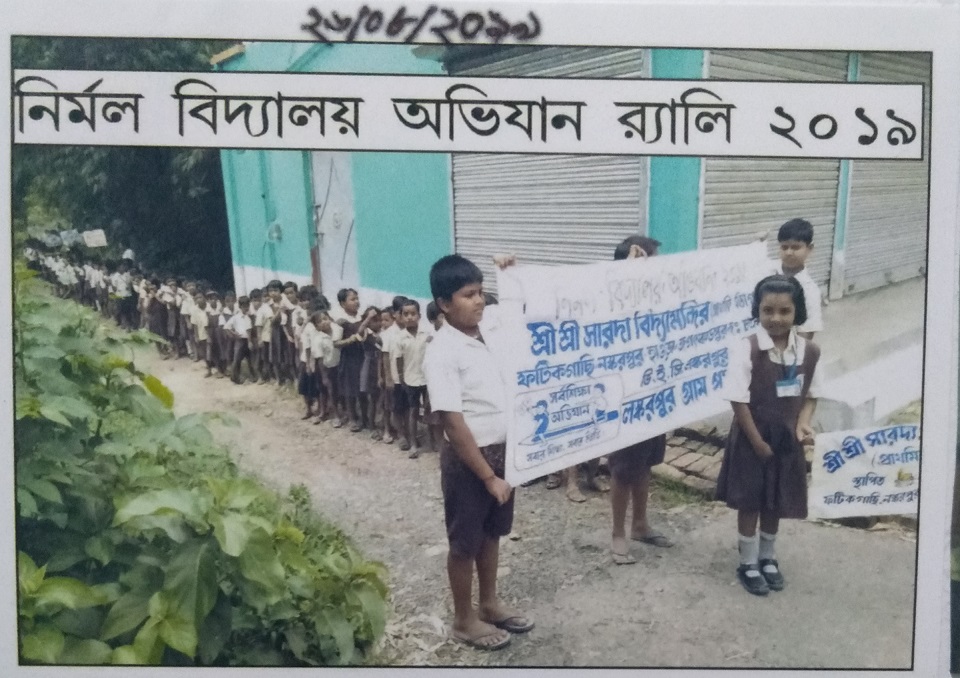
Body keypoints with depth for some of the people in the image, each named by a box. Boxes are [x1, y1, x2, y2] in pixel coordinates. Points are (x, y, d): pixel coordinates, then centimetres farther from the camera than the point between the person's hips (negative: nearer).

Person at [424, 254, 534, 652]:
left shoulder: (491, 338, 1)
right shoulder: (442, 353, -19)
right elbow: (453, 424, -21)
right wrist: (488, 476, -19)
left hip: (503, 450, 7)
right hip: (468, 458, -7)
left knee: (492, 533, 21)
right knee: (465, 542, 10)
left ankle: (489, 604, 40)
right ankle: (464, 620, 27)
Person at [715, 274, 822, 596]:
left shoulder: (809, 351, -6)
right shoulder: (748, 349, -18)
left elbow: (810, 394, 7)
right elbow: (738, 400, -16)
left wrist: (802, 425, -10)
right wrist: (757, 441, -14)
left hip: (787, 439, 4)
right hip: (751, 438, -4)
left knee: (776, 502, 18)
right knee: (749, 503, 8)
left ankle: (767, 557, 38)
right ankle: (748, 564, 25)